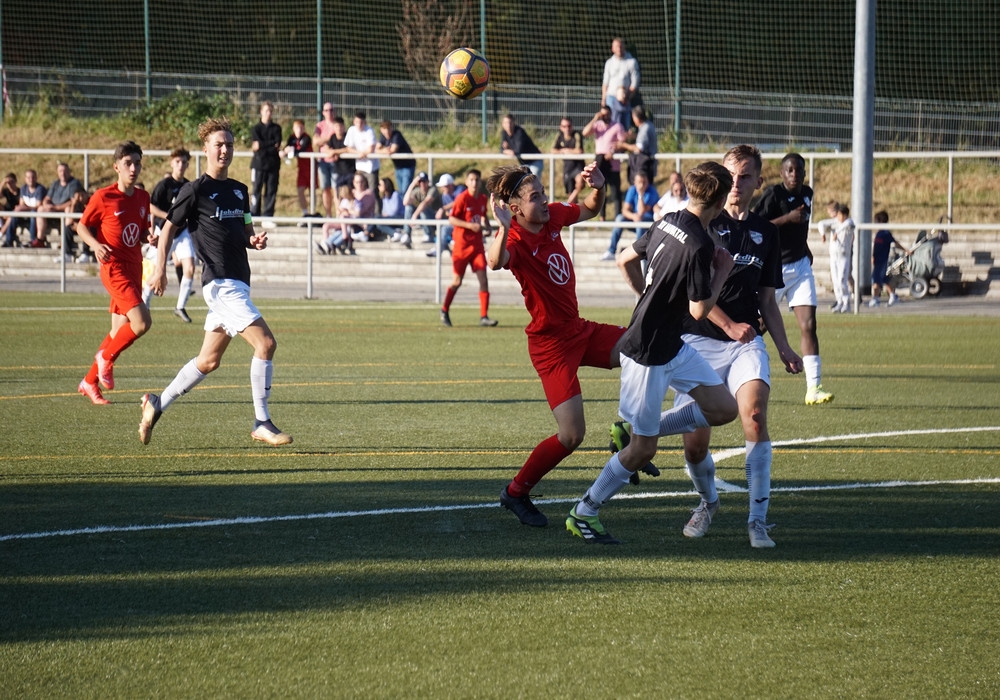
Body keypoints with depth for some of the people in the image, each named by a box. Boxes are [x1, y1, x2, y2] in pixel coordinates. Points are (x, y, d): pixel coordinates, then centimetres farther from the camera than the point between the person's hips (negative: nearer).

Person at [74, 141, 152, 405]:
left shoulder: (143, 197, 9)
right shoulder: (103, 197, -9)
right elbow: (82, 226, 0)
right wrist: (95, 244, -18)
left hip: (134, 270, 7)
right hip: (114, 268, -7)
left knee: (120, 331, 10)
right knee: (142, 321, -21)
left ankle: (90, 382, 24)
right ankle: (107, 357, 3)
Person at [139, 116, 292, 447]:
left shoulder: (239, 190, 15)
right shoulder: (195, 190, -6)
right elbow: (169, 228, -2)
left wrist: (255, 240, 2)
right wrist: (160, 268, -11)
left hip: (238, 282, 8)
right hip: (220, 283, -8)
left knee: (209, 361, 14)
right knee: (266, 342, -17)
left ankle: (157, 404, 27)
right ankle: (262, 423, -11)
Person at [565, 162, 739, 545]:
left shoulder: (667, 222, 3)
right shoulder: (699, 246, -24)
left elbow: (625, 260, 15)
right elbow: (699, 310, -22)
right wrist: (722, 272, -8)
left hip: (672, 345, 9)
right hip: (647, 352, -9)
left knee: (724, 408, 7)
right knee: (642, 449, 0)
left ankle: (638, 430, 18)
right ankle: (583, 514, 13)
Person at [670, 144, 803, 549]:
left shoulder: (766, 233, 15)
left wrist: (784, 348, 12)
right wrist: (728, 325, -15)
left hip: (747, 342, 2)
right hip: (699, 341, -2)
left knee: (755, 416, -23)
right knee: (694, 442, -4)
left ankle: (758, 519, -22)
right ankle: (708, 501, 28)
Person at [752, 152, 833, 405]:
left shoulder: (807, 193, 8)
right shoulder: (773, 194, -14)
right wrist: (788, 218, -26)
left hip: (799, 266, 6)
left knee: (808, 325, -7)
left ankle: (813, 388, -11)